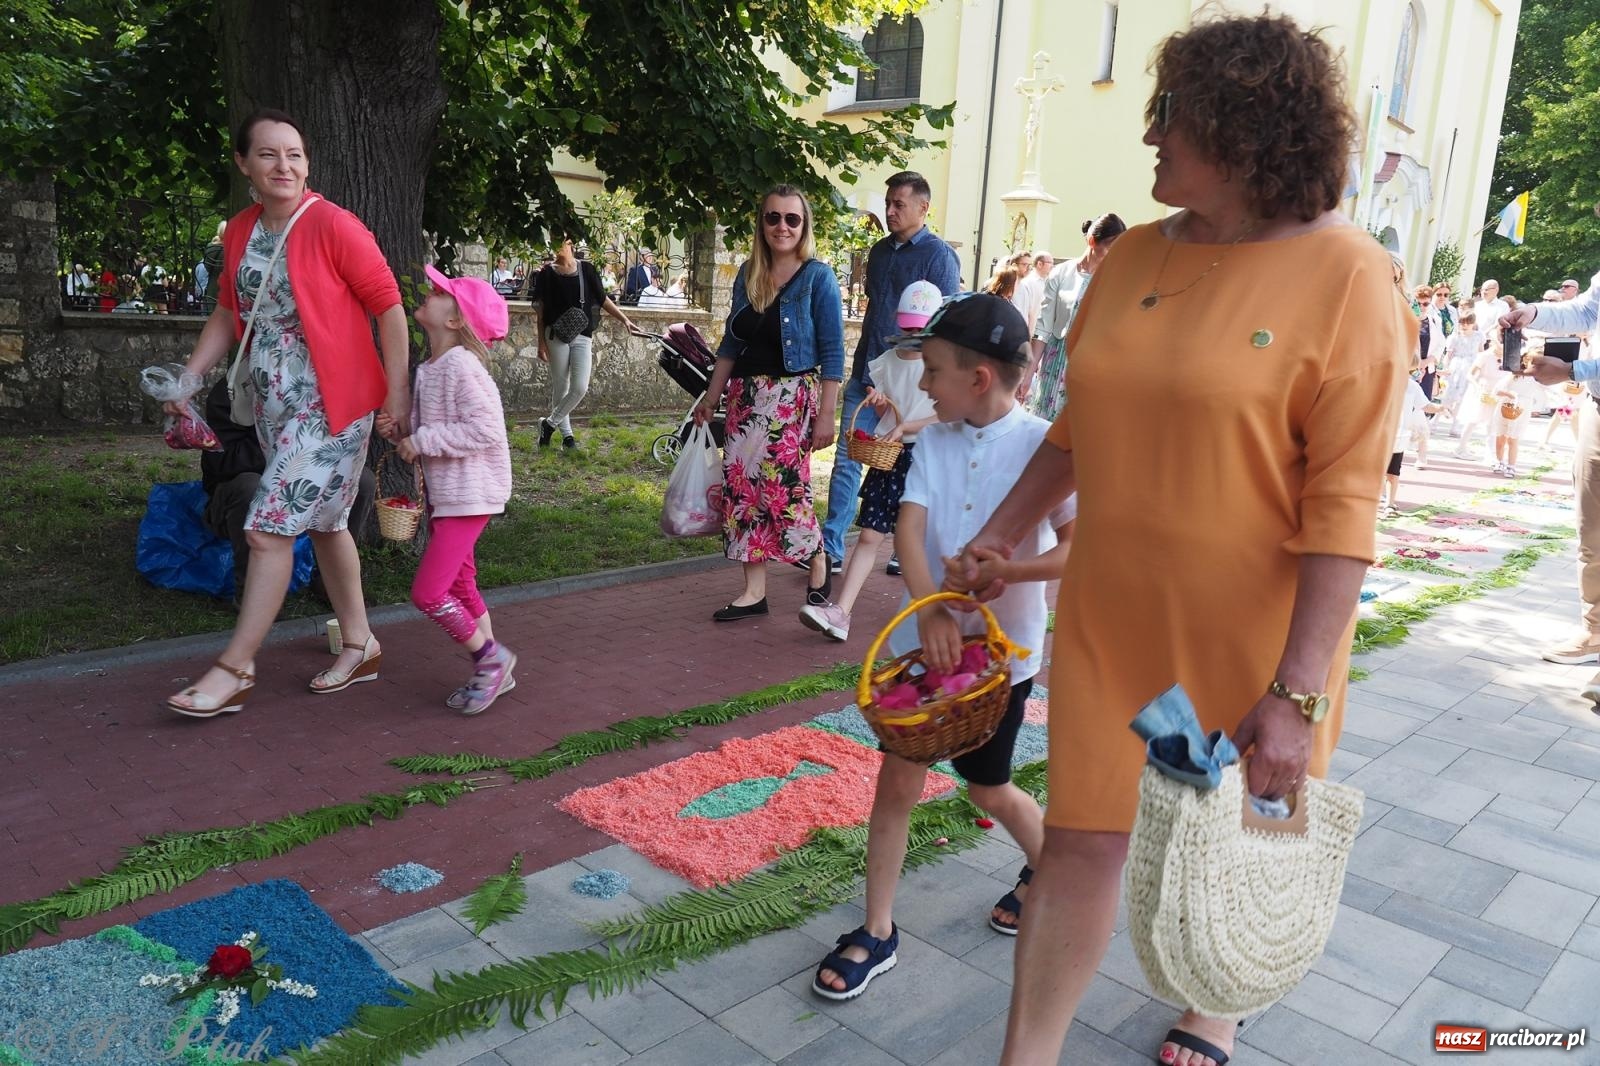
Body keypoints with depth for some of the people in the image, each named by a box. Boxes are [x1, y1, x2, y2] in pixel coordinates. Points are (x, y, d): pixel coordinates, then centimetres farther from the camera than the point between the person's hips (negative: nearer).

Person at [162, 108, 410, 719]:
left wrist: (398, 392, -13)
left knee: (268, 528, -8)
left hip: (332, 405, -8)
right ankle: (359, 646, 29)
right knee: (323, 524, 15)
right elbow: (229, 312, 17)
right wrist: (186, 378, 7)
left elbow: (387, 304, -11)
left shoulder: (332, 225, -13)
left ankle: (234, 671, 4)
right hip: (275, 406, 8)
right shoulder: (239, 233, 8)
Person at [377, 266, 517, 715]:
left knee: (428, 592, -10)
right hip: (443, 494, 10)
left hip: (469, 496, -10)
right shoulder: (428, 370, 9)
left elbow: (485, 427, -28)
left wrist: (422, 441, -23)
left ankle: (491, 656, 9)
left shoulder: (460, 366, -19)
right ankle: (492, 673, 29)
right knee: (459, 587, 17)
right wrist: (399, 431, -4)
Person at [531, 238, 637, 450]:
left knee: (580, 388, -9)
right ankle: (566, 434, 16)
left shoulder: (586, 269, 7)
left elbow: (603, 300, 11)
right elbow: (540, 311, 3)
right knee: (560, 388, 4)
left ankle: (550, 423, 9)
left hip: (582, 337, 1)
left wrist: (624, 320, 2)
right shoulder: (547, 273, 3)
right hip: (556, 336, -1)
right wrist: (541, 343, -2)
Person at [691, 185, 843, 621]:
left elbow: (832, 352, -8)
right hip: (746, 394, 6)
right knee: (742, 484, 2)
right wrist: (712, 395, 14)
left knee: (784, 484, -9)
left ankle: (818, 565, 19)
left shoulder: (818, 277, -6)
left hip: (793, 396, -5)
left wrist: (826, 413, -13)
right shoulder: (748, 274, 9)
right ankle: (754, 591, 10)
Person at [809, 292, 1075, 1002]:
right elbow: (909, 528, -12)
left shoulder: (1041, 445, -13)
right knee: (897, 780, 5)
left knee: (987, 787, 15)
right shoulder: (933, 441, -1)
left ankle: (1047, 870, 47)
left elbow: (1078, 547, -17)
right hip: (927, 637, 3)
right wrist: (931, 610, -27)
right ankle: (876, 934, 21)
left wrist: (1007, 571, -32)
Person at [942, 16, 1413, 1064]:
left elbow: (1344, 505, -17)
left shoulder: (1347, 277, -13)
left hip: (1249, 636, -3)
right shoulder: (1138, 253, 3)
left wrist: (1297, 691, -21)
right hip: (1110, 620, 4)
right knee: (1082, 840, 7)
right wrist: (1000, 537, 12)